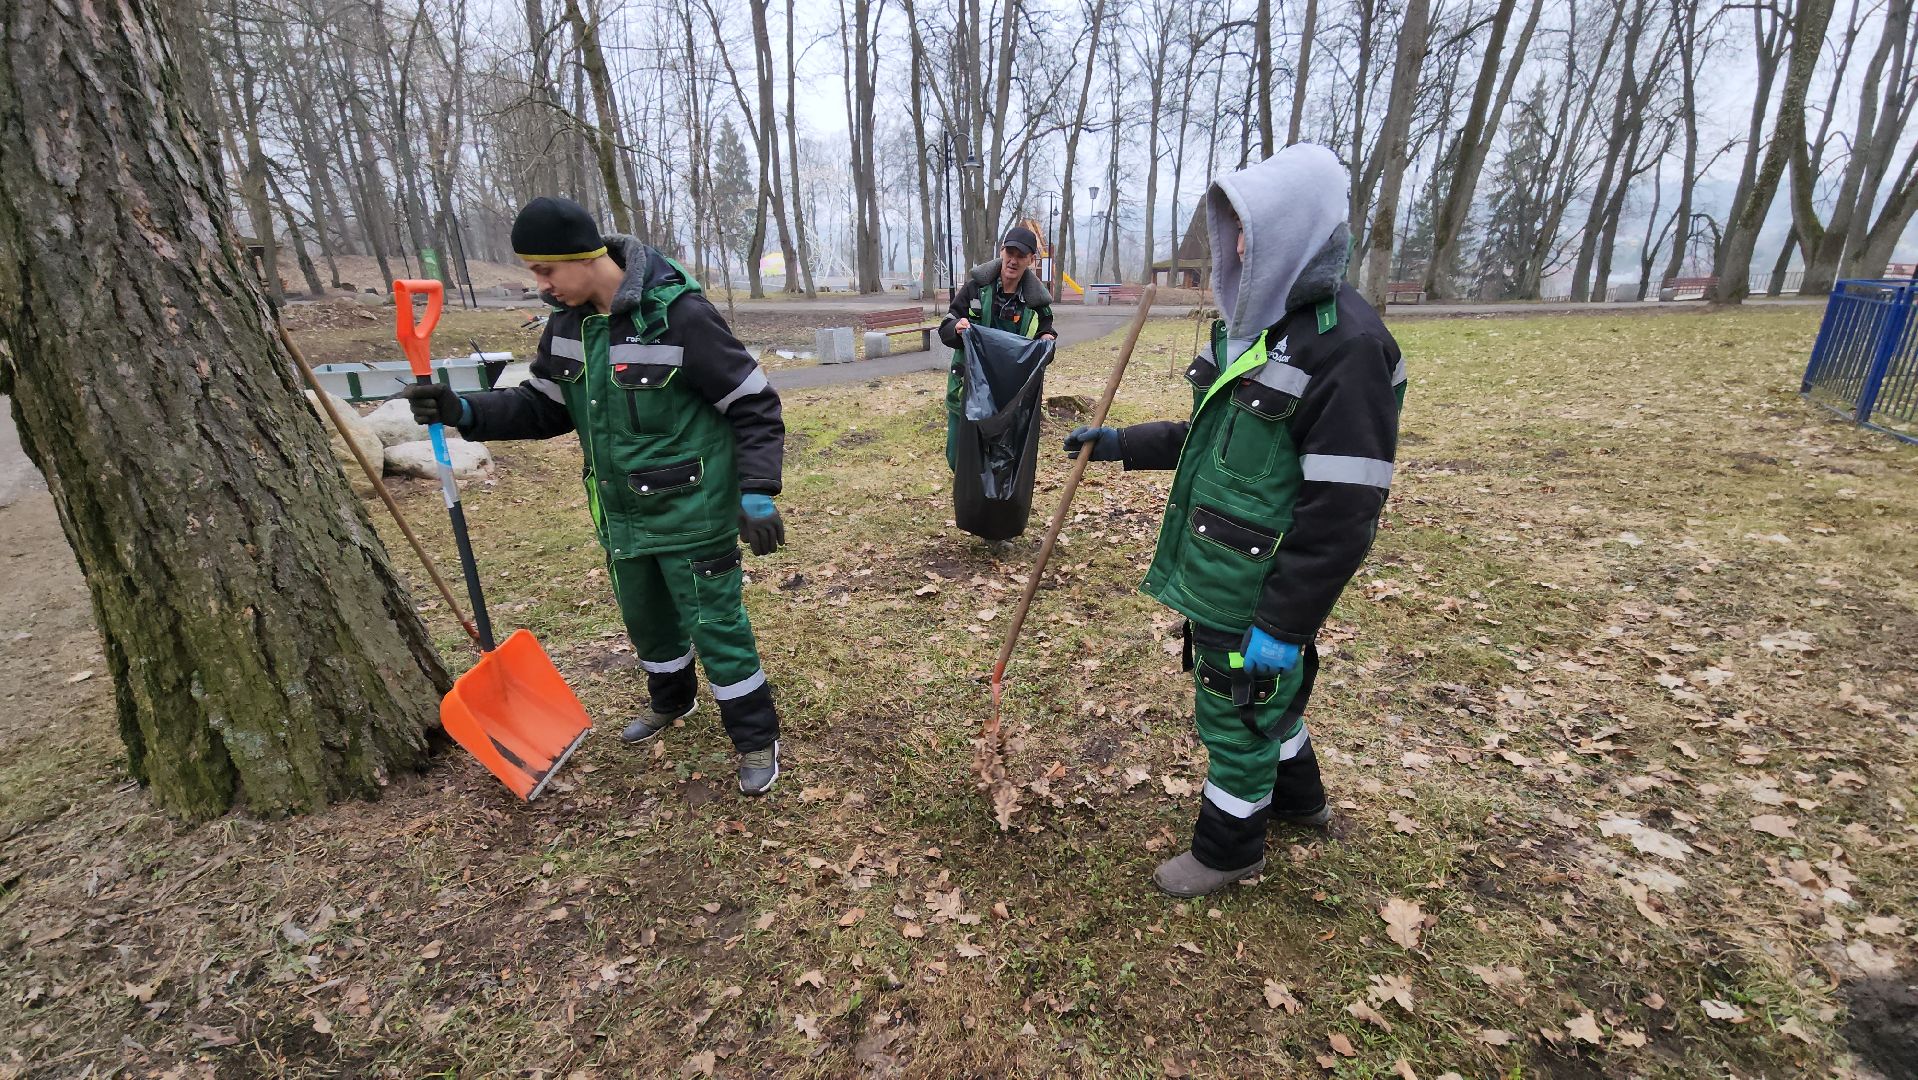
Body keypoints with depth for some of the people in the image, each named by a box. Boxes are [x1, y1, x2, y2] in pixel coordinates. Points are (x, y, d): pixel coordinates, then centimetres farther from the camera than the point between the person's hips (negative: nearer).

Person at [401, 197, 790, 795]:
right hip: (620, 515, 8)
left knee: (715, 626, 1)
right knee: (646, 618, 23)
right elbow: (545, 406, 12)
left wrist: (757, 492, -24)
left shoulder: (679, 313, -20)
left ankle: (757, 738, 20)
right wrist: (468, 412, -4)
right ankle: (672, 699, 50)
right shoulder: (568, 321, 3)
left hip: (691, 515, -7)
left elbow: (754, 405, -18)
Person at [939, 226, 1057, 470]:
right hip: (967, 390, 0)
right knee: (957, 458, 9)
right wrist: (957, 328, -26)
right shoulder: (975, 287, -5)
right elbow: (945, 330, -3)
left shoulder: (1036, 300, -3)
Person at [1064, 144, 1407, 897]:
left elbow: (1343, 509, -23)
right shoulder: (1255, 325, 7)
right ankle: (1297, 797, 53)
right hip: (1214, 572, 9)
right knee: (1264, 697, 26)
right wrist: (1122, 445, 14)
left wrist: (1285, 623, -21)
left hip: (1260, 587, -9)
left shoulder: (1346, 345, -21)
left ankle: (1229, 849, 34)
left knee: (1238, 713, 9)